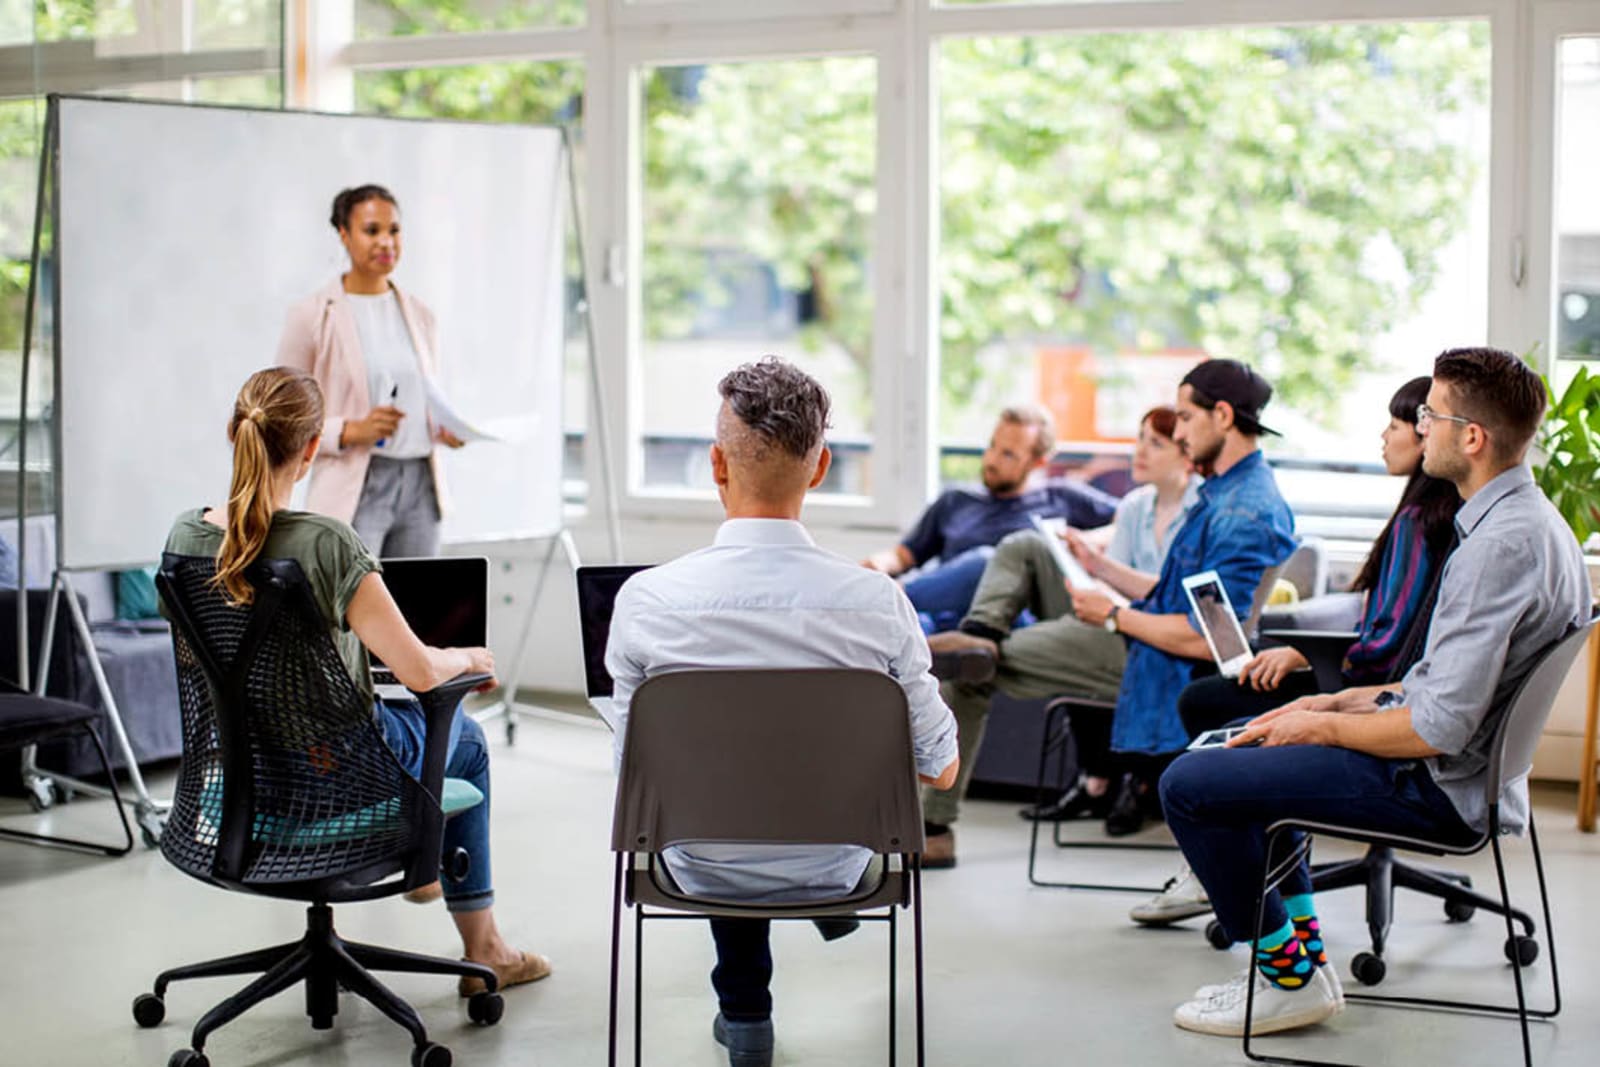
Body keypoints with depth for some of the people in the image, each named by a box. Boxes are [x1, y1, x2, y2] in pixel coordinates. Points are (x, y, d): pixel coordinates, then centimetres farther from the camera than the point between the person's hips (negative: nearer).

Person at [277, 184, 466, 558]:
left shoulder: (419, 316, 14)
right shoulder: (311, 316, -2)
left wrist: (445, 429, 3)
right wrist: (351, 431, -17)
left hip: (419, 486, 5)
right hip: (354, 493, -5)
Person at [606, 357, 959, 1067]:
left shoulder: (645, 600, -22)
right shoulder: (877, 602, -21)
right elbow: (940, 770, -8)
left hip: (700, 871, 0)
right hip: (832, 867, 0)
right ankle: (836, 903, 58)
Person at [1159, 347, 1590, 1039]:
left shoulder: (1500, 546, -26)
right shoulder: (1532, 520, 7)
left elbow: (1439, 728, -27)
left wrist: (1325, 726, -12)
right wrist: (1348, 702, 10)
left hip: (1438, 785, -11)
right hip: (1459, 759, 11)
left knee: (1190, 785, -11)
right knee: (1233, 744, 25)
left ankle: (1291, 978, 3)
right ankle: (1301, 944, 21)